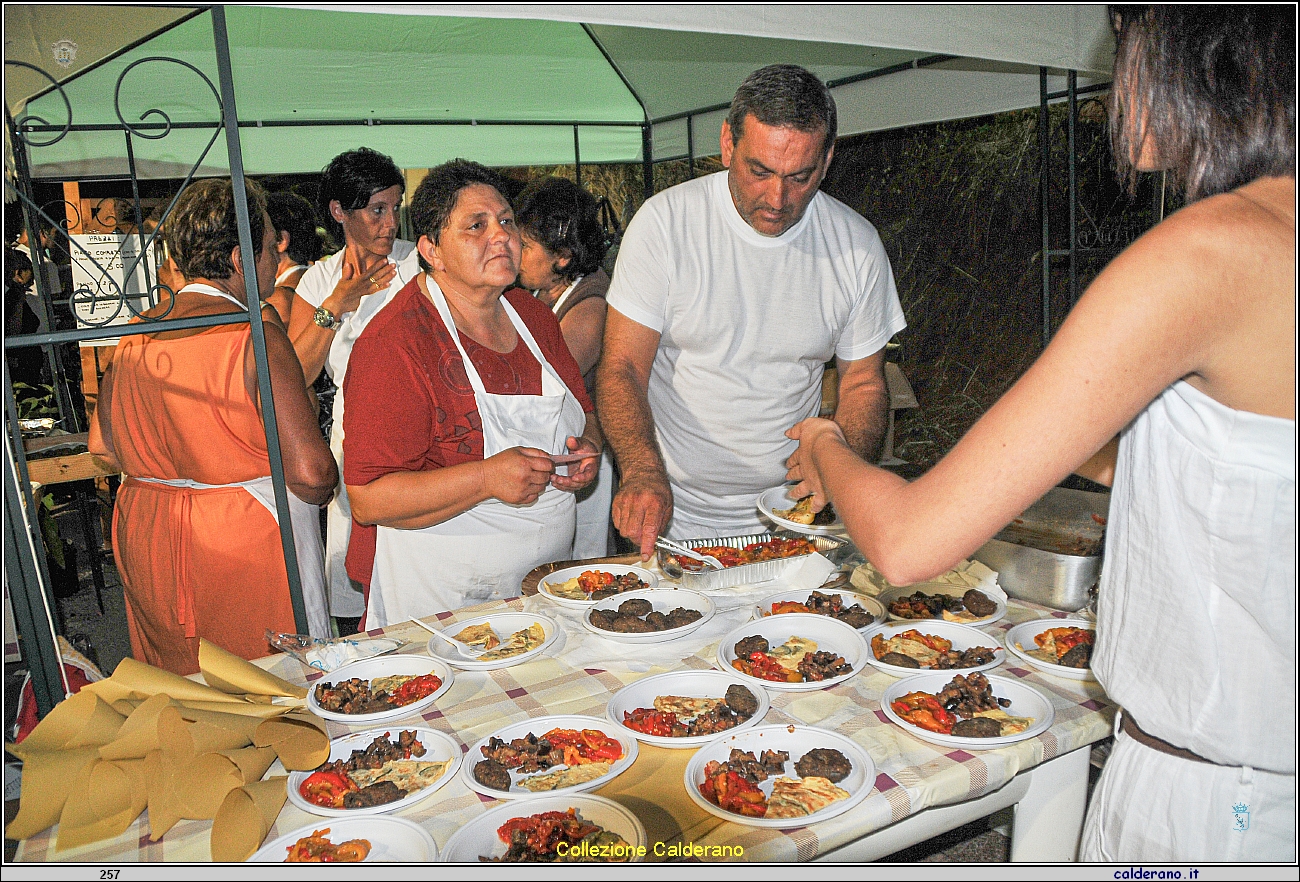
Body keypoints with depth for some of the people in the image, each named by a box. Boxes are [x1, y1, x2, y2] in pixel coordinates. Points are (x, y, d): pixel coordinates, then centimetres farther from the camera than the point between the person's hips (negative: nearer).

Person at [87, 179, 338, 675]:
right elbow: (310, 472, -24)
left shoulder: (134, 337, 1)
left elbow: (103, 446, 10)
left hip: (146, 538, 7)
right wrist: (319, 491, -3)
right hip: (245, 541, -7)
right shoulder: (256, 338, -19)